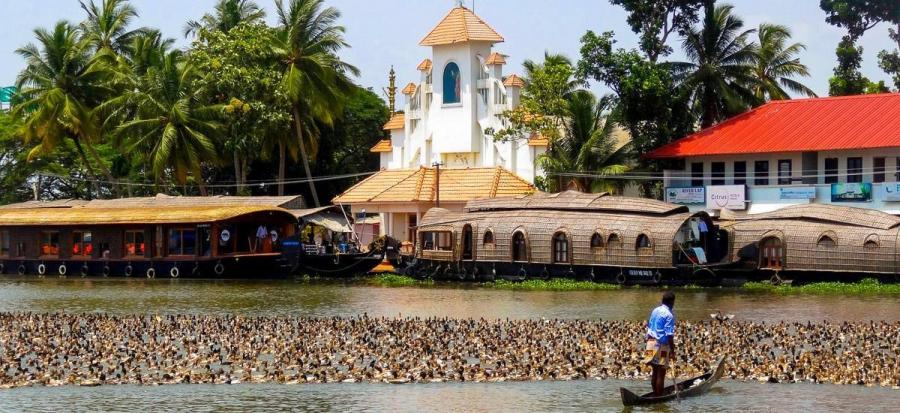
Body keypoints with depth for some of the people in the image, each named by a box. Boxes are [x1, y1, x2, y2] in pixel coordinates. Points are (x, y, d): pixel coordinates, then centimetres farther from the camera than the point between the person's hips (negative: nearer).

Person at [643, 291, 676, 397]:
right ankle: (659, 397, 2)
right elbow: (669, 335, -18)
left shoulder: (655, 311, 10)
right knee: (661, 373, -1)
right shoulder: (669, 315, -14)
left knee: (655, 372, 16)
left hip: (651, 342, 8)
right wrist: (672, 351, -15)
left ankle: (655, 395, 22)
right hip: (661, 346, -8)